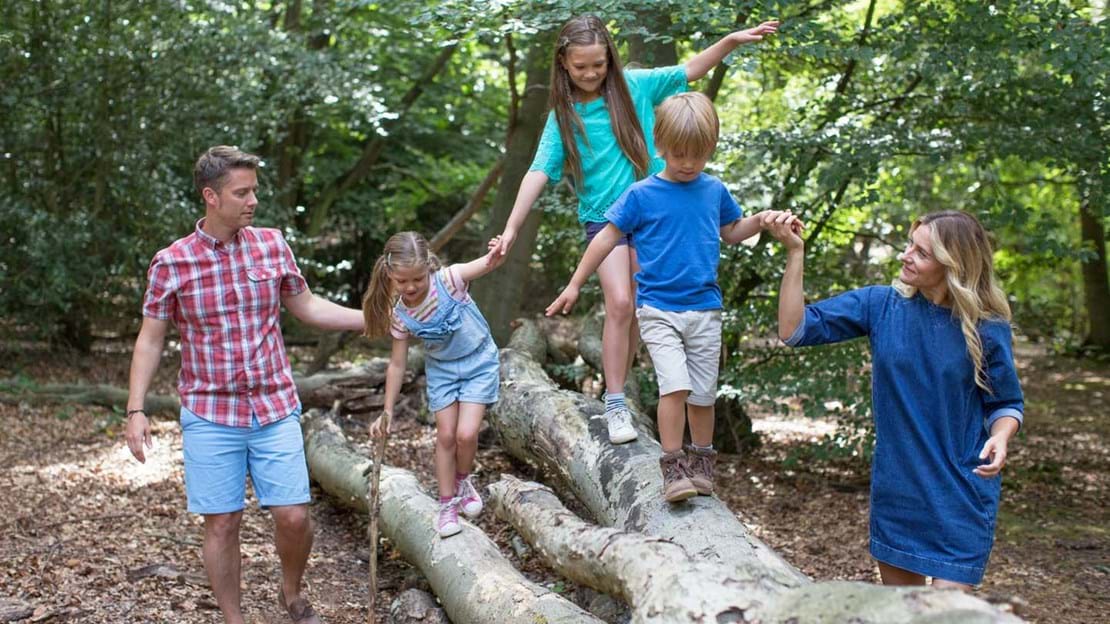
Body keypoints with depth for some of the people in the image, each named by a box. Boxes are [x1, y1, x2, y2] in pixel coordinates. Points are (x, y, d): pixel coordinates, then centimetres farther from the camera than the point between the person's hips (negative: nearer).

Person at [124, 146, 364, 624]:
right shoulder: (171, 263, -6)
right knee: (221, 524, 4)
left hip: (276, 409, 2)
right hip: (210, 417, -2)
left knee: (293, 516, 0)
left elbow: (307, 307, 13)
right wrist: (135, 410, -7)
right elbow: (150, 340, 0)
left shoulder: (271, 245, 2)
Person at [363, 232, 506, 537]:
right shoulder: (400, 315, -16)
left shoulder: (448, 279, -25)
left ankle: (463, 481, 20)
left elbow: (489, 263, -32)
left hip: (478, 362, -2)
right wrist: (387, 412, -4)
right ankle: (447, 504, 21)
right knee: (445, 435, 3)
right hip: (441, 368, 3)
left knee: (466, 434, -11)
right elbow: (397, 364, -6)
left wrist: (497, 253, -58)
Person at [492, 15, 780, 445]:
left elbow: (690, 71, 2)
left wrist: (732, 40, -12)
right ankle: (615, 405, -9)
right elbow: (540, 172, -8)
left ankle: (618, 388, 20)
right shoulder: (563, 115, -3)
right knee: (619, 304, -17)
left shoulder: (634, 86, -1)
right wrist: (511, 227, -16)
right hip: (603, 217, -2)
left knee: (638, 309, 5)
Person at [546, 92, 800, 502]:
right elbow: (608, 237, 1)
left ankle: (701, 463, 26)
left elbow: (732, 232, 22)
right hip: (658, 309, -3)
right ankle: (672, 467, -6)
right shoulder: (641, 195, -5)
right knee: (675, 385, -17)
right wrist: (575, 285, 3)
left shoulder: (714, 191, 6)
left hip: (704, 310, 3)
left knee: (703, 393, 9)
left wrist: (762, 219, 2)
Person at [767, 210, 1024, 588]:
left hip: (962, 492, -3)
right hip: (895, 486, 3)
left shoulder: (987, 328, -10)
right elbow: (795, 329, -9)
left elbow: (1006, 404, 2)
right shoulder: (881, 305, -6)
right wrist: (795, 252, -16)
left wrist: (999, 438, -20)